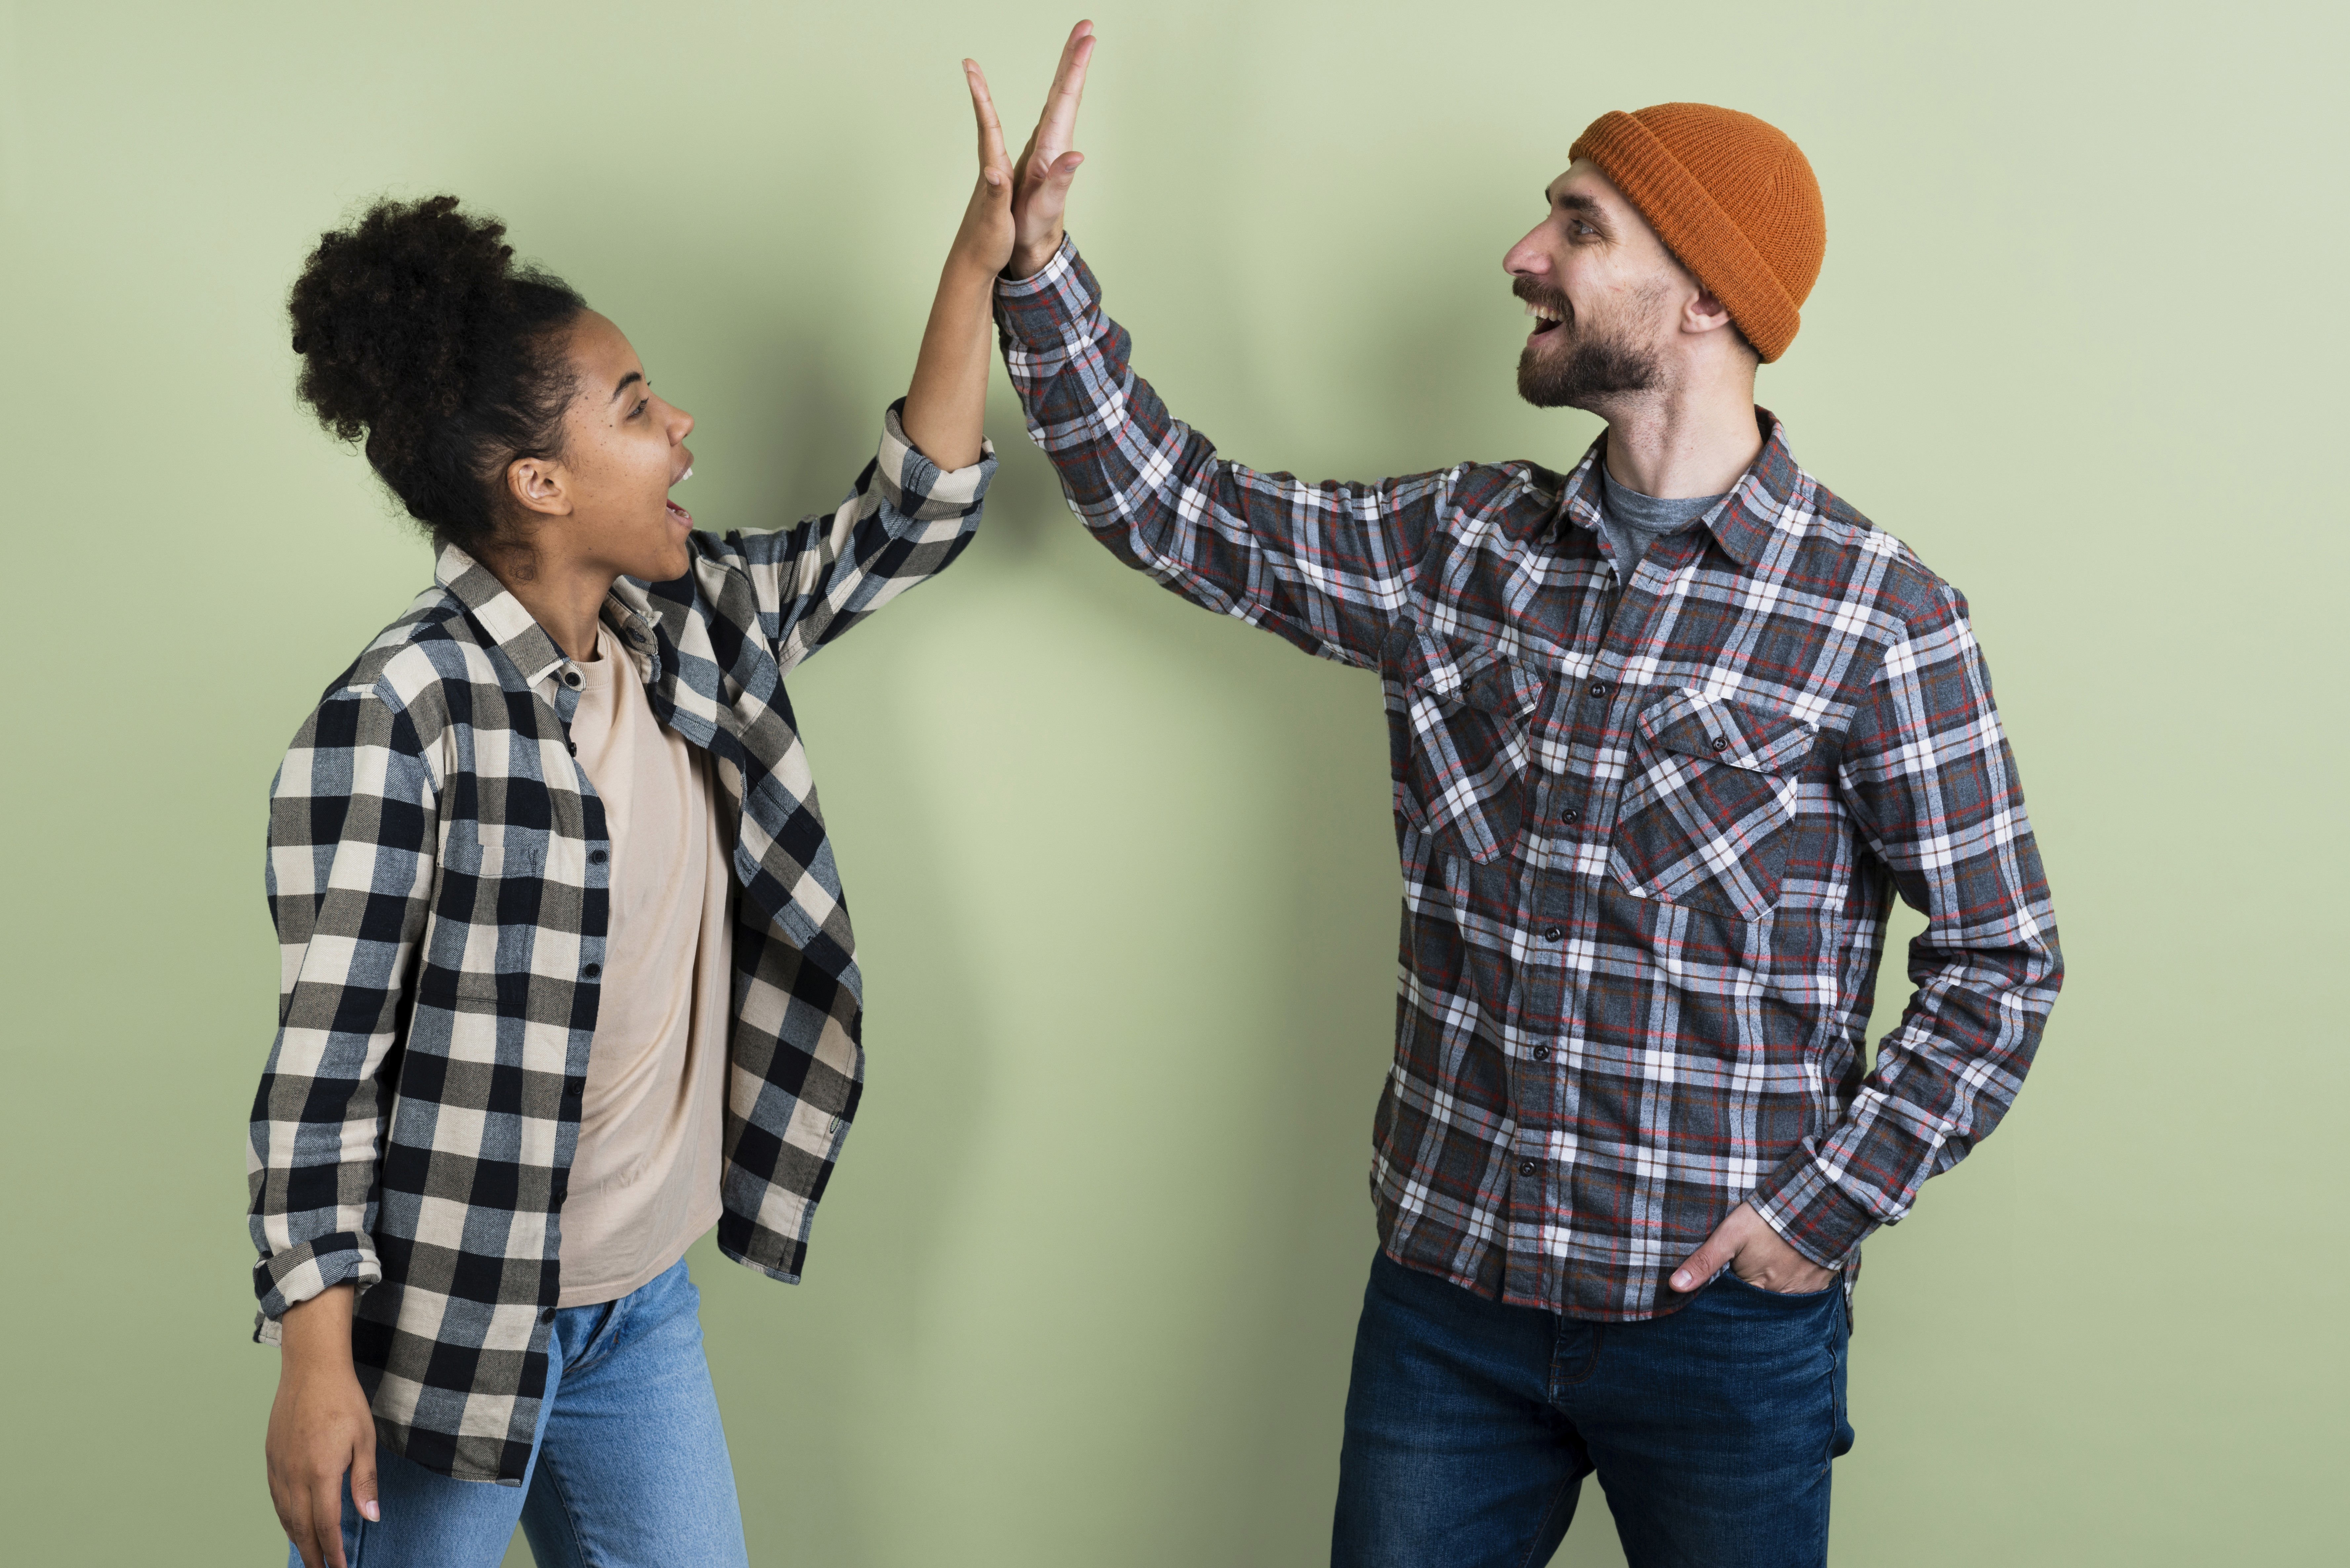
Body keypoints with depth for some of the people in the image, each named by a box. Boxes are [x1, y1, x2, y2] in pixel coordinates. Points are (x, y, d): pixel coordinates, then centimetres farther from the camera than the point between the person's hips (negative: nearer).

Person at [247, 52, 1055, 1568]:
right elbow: (324, 1058, -18)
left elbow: (904, 524, 8)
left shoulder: (688, 626, 0)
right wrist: (317, 1365, -18)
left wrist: (979, 263, 2)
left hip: (645, 1310, 7)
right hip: (448, 1318, -7)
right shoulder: (400, 717, -21)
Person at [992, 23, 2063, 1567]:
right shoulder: (1467, 544, 3)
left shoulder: (1879, 614, -11)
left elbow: (1998, 964, -5)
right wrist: (1039, 261, -1)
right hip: (1446, 1285, 4)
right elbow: (1181, 512, 7)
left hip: (1720, 1316, -4)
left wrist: (1831, 1205, -10)